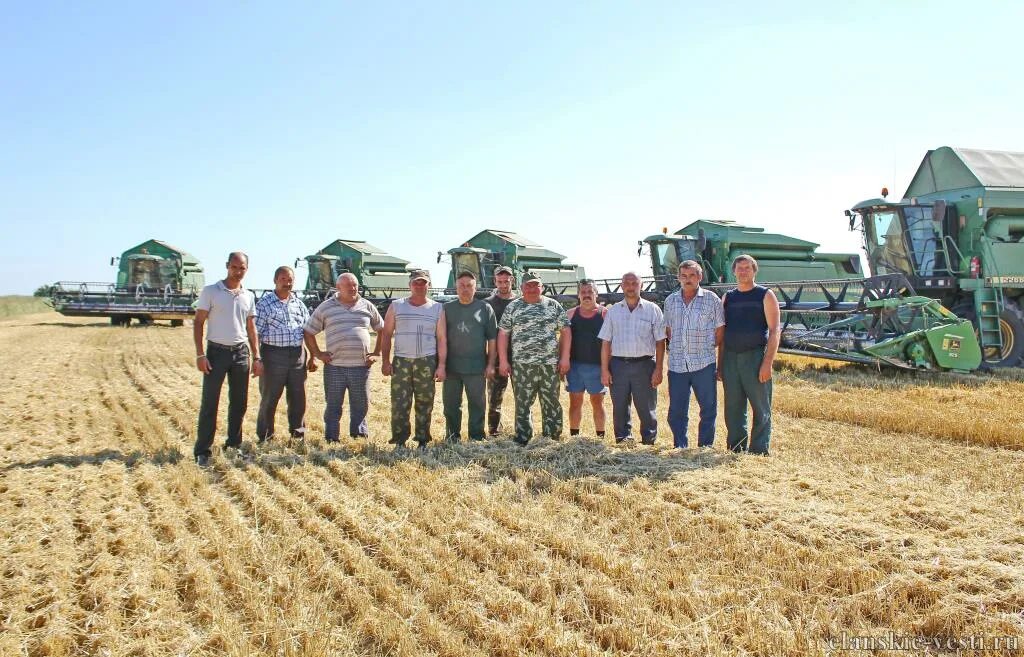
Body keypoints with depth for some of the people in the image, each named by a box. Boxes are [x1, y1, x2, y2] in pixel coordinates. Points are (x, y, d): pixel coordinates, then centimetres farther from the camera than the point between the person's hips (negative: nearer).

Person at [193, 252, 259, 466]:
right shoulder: (210, 291, -3)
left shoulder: (248, 296, 10)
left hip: (241, 352, 4)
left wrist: (256, 357, 9)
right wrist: (200, 354, -12)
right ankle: (202, 451, 3)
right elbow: (198, 323, -3)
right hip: (217, 351, -4)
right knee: (209, 402, -3)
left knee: (239, 402, 9)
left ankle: (234, 445, 22)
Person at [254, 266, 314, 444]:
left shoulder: (299, 304, 14)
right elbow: (256, 333, -4)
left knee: (298, 397, 9)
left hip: (297, 355, 4)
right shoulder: (264, 303, 0)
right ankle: (265, 437, 15)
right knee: (269, 398, 4)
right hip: (273, 354, -4)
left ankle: (298, 432, 22)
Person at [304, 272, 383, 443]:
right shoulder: (326, 307, 6)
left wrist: (376, 354, 10)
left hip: (361, 366, 1)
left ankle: (359, 437, 20)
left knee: (361, 405, 8)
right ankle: (331, 440, 13)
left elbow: (382, 330, 19)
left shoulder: (367, 307, 10)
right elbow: (308, 332, 10)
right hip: (335, 366, -1)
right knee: (333, 406, 5)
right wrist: (317, 354, 2)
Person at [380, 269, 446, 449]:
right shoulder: (396, 306, 8)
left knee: (425, 404, 4)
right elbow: (386, 334, 8)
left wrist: (441, 365, -3)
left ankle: (423, 441, 14)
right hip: (401, 362, 0)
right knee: (399, 404, -3)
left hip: (427, 362, 0)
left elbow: (442, 338, 5)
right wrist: (385, 361, -1)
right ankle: (399, 442, 6)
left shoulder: (437, 308, 7)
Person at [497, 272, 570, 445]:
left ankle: (553, 439, 15)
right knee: (522, 404, 3)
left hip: (550, 365, 1)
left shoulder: (554, 306, 8)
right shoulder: (513, 307, 6)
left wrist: (565, 358, 0)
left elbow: (565, 331, 7)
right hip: (521, 366, -1)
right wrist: (503, 361, -2)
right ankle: (522, 440, 12)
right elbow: (503, 334, 5)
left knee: (552, 403, 5)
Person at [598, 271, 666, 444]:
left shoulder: (652, 310, 4)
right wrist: (604, 370, 1)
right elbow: (606, 343, 8)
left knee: (647, 409, 3)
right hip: (618, 365, 2)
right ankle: (622, 442, 18)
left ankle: (649, 442, 13)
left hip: (644, 365, -2)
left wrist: (659, 369, -5)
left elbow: (660, 342, 2)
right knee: (619, 408, 7)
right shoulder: (613, 311, 9)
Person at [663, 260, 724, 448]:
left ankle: (705, 447, 15)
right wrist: (677, 347, 11)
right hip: (677, 364, 3)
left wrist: (706, 348, 3)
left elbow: (720, 331, 5)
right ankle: (680, 447, 19)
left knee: (708, 409, 3)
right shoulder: (670, 301, 11)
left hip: (704, 364, -2)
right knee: (676, 412, 7)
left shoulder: (711, 299, 1)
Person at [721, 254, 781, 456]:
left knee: (761, 408, -1)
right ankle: (735, 450, 16)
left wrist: (767, 362, -14)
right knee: (733, 409, 7)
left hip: (756, 357, -4)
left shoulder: (765, 295, 2)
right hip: (731, 358, 4)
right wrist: (720, 363, 9)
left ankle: (758, 451, 6)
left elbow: (774, 331, -5)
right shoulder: (727, 297, 14)